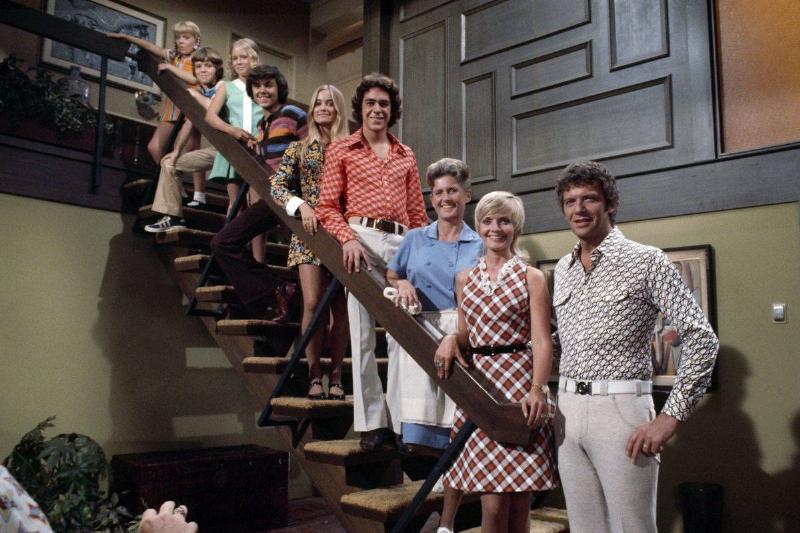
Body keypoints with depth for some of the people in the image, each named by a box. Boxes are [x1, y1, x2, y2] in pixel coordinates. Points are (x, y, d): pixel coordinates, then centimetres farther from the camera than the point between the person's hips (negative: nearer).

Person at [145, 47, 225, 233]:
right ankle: (173, 216, 10)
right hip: (214, 149, 8)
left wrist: (197, 96, -14)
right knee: (170, 163, 9)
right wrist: (176, 151, 7)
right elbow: (189, 123, 13)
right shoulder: (197, 93, 13)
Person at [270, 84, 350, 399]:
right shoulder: (299, 148, 12)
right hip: (309, 232, 0)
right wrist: (301, 205, -13)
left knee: (340, 307, 0)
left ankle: (336, 376, 10)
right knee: (313, 303, -10)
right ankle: (315, 375, 1)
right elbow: (276, 187, 4)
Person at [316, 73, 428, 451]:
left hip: (401, 243, 3)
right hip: (361, 239, -3)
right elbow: (327, 207, 2)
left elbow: (417, 212, 18)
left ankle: (402, 419, 7)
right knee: (362, 331, -3)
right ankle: (371, 420, 5)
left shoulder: (406, 156, 20)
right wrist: (348, 239, -14)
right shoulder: (341, 150, 11)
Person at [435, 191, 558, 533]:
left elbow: (542, 341, -5)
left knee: (519, 503, 1)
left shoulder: (531, 277, 4)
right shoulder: (465, 279, 15)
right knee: (492, 503, 1)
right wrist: (452, 340, -2)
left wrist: (537, 389, -20)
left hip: (520, 384, -2)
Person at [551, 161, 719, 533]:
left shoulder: (646, 261, -5)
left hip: (620, 406, -5)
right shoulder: (562, 269, 13)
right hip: (567, 408, 6)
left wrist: (671, 416, -14)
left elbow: (701, 338, -9)